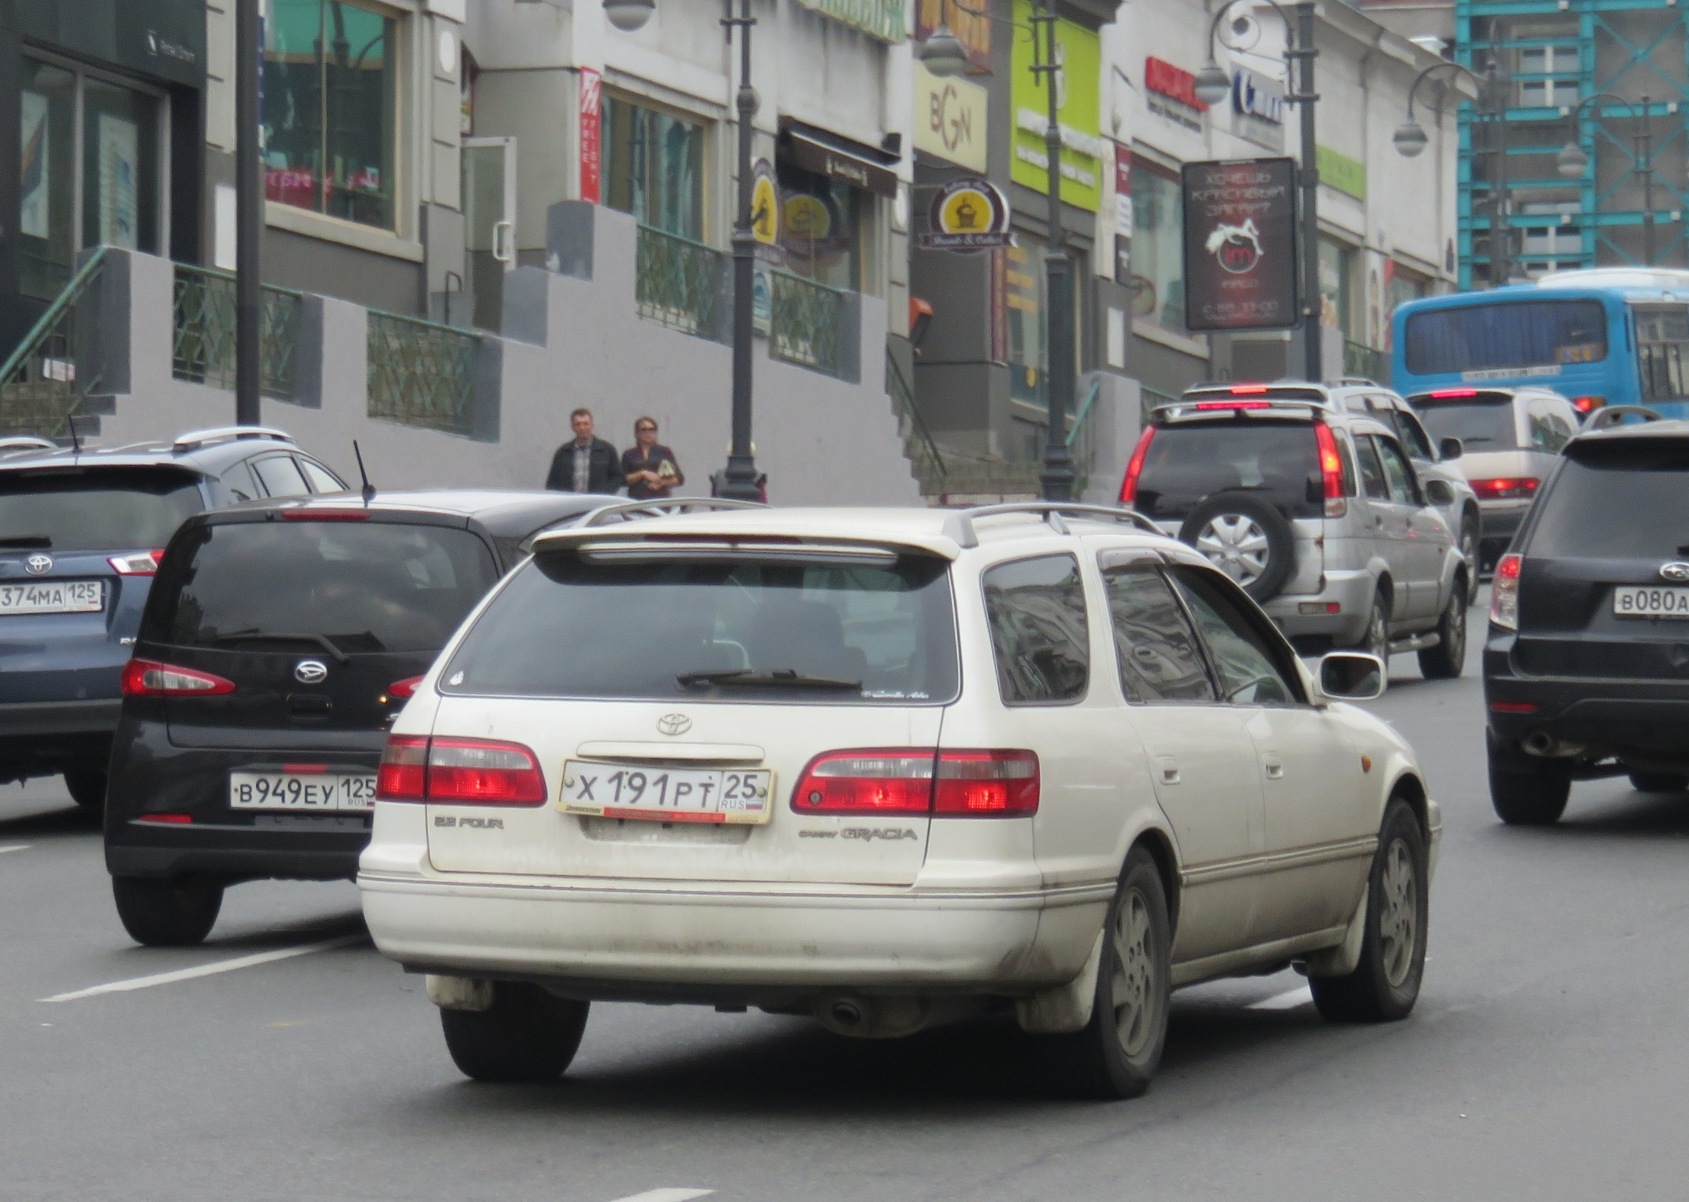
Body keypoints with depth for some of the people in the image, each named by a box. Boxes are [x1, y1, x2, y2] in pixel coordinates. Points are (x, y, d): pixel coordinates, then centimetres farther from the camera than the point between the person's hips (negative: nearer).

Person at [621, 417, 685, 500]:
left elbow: (679, 479, 9)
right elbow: (623, 480, 3)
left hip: (660, 499, 0)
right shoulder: (629, 454, 12)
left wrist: (662, 483, -8)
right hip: (637, 499, 0)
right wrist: (642, 474, -9)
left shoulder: (665, 452, 10)